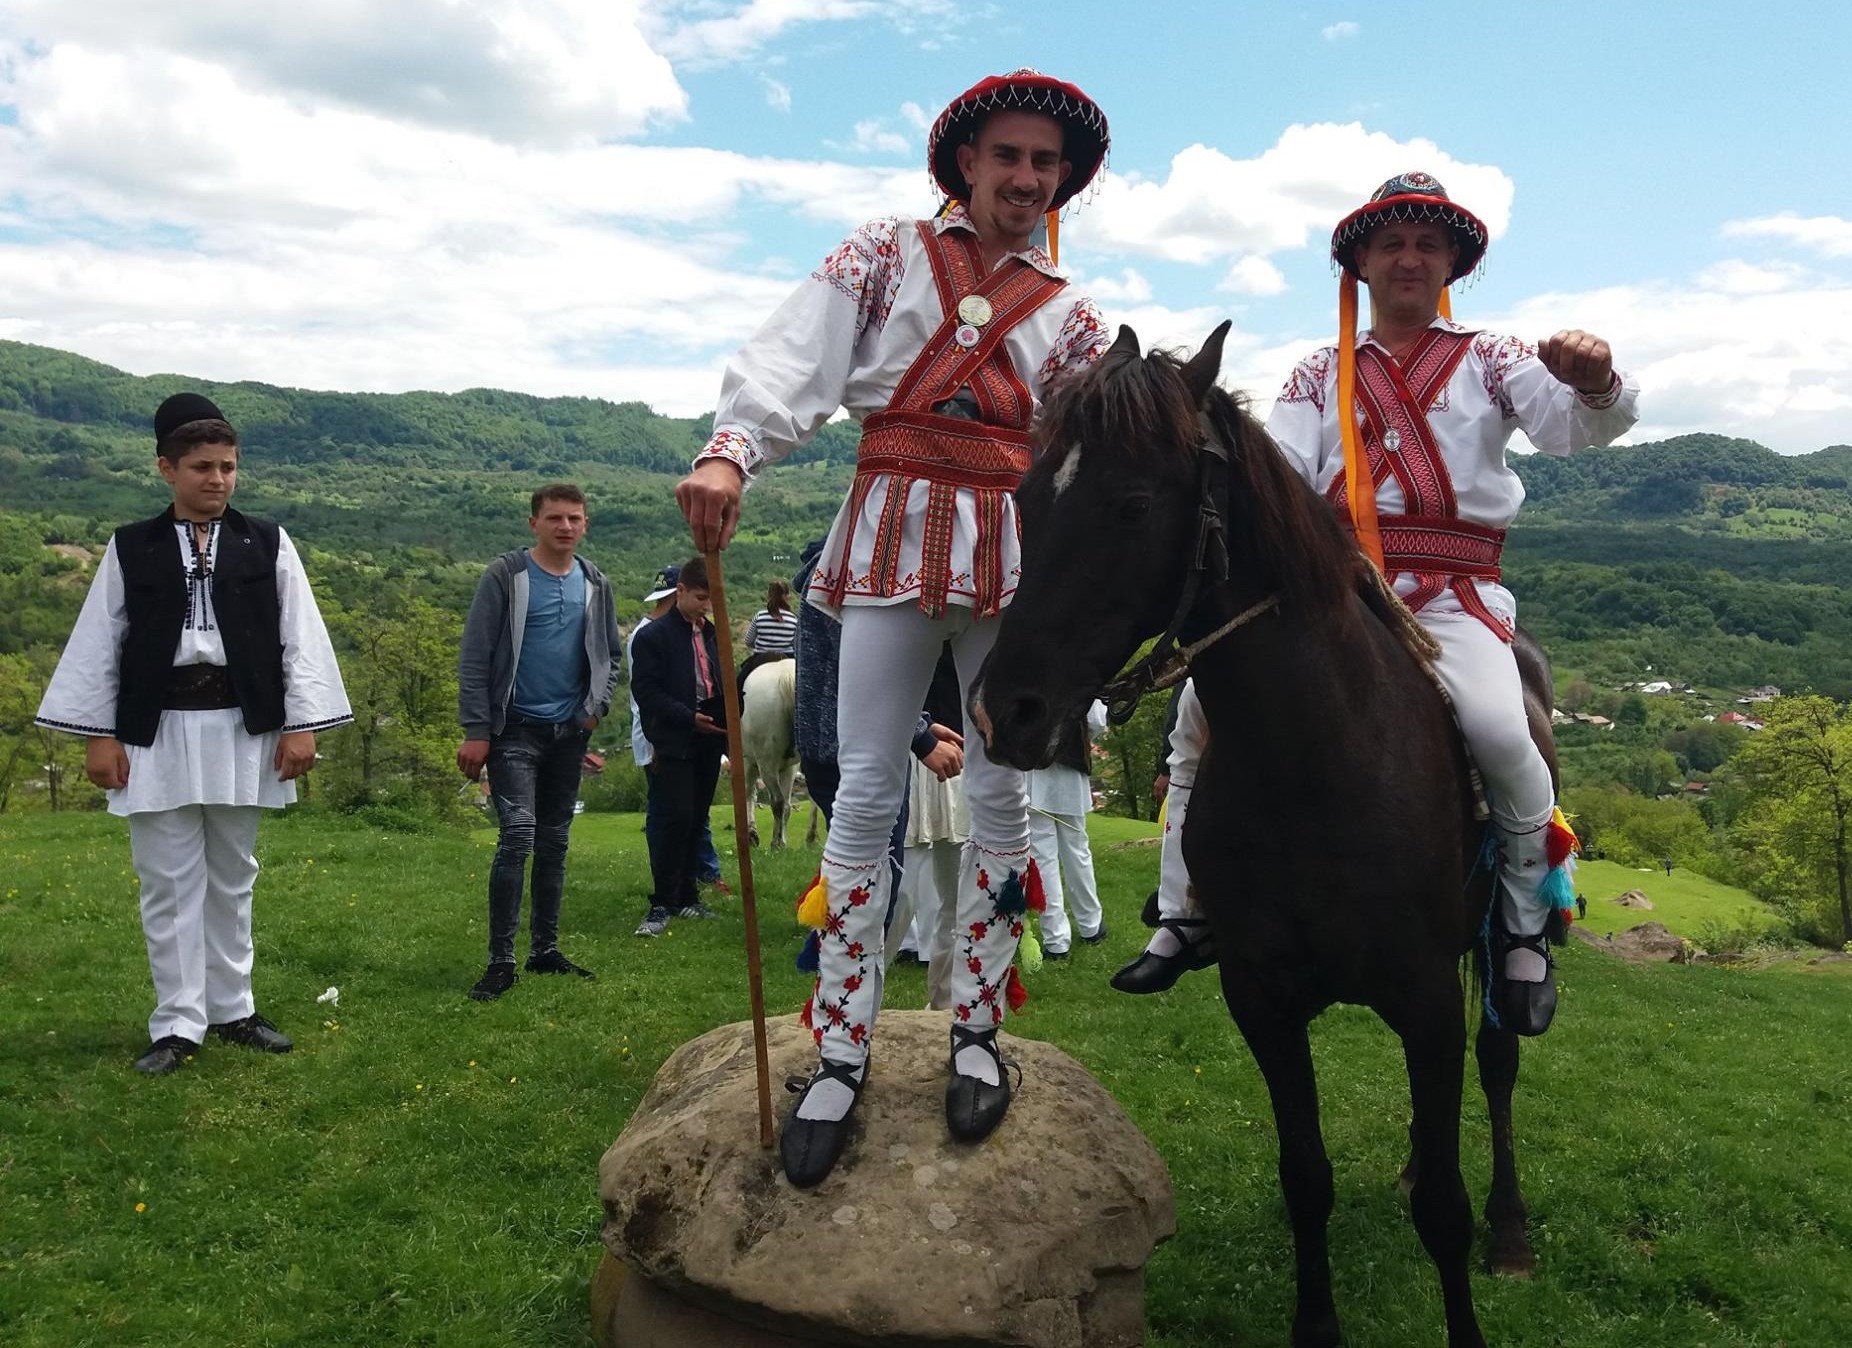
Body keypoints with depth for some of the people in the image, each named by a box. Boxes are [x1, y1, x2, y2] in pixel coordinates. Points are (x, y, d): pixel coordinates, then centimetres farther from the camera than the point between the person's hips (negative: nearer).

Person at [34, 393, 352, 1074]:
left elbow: (301, 638, 0)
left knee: (231, 878, 12)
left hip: (242, 731, 1)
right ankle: (178, 1024, 14)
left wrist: (302, 724, -6)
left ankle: (232, 1009, 25)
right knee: (169, 882, 4)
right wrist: (98, 734, 0)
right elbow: (99, 643, 4)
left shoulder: (267, 545, 2)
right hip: (157, 733, 0)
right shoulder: (131, 549, 2)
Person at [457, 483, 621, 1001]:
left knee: (555, 842, 11)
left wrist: (595, 707, 3)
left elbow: (610, 654, 18)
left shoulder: (595, 584, 8)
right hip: (515, 729, -5)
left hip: (569, 732, 5)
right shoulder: (505, 576, -6)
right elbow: (474, 658, -8)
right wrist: (476, 731, -11)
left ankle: (545, 949, 21)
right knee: (518, 832, -15)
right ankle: (500, 960, -8)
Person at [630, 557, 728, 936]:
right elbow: (645, 691, -11)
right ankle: (661, 904, -5)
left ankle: (686, 897, 19)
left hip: (708, 743, 6)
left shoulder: (712, 635, 14)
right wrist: (689, 717, -18)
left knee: (695, 821, 10)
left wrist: (726, 717, 6)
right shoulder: (654, 636, -5)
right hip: (673, 744, -6)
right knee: (675, 819, -12)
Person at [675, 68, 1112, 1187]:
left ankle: (977, 1032, 18)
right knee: (868, 792, -4)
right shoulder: (886, 255, 11)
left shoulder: (1068, 314, 19)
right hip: (895, 528, -2)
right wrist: (732, 452, -22)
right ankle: (842, 1053, 6)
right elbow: (795, 358, -4)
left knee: (1002, 794, 4)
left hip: (1014, 550, 3)